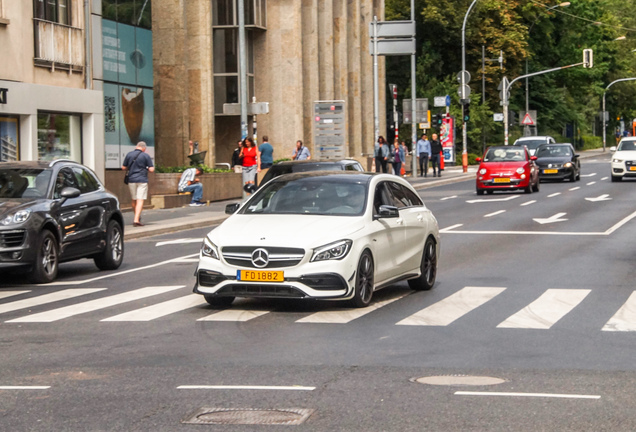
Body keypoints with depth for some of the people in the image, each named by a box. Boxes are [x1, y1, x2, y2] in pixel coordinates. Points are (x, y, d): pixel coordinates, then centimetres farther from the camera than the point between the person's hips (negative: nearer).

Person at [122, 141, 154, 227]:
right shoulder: (146, 156, -4)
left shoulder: (129, 155, 3)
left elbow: (123, 167, 7)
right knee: (140, 200, -6)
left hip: (131, 180, 4)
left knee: (134, 200, 17)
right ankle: (136, 219, -17)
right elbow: (151, 169, -7)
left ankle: (137, 217, 31)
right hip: (142, 180, -4)